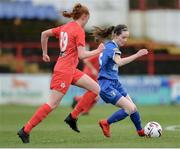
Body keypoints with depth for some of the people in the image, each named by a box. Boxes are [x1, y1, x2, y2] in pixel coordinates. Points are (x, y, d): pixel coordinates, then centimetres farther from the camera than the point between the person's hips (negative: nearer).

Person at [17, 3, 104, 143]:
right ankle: (25, 130, -5)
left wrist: (45, 53, 24)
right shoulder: (79, 30, -13)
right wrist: (98, 51, -6)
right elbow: (82, 54, -19)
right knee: (52, 104, -7)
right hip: (64, 71, -10)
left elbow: (44, 34, 16)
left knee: (96, 88, 9)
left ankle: (73, 117, 12)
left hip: (71, 70, 10)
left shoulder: (65, 27, 12)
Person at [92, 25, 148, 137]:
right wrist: (137, 55, -39)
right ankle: (106, 123, -3)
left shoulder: (110, 46, 14)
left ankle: (140, 131, 22)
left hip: (115, 83, 10)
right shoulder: (111, 47, -17)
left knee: (133, 107, 8)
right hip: (107, 85, -10)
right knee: (130, 108, -16)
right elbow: (119, 62, -36)